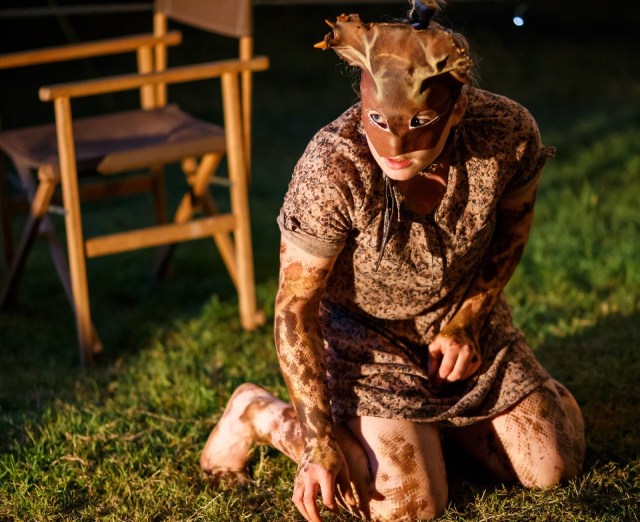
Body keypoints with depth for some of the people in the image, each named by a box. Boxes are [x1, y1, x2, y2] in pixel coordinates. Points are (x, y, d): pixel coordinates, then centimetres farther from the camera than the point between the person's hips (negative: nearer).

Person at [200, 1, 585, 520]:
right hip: (363, 331, -4)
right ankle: (258, 412, 8)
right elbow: (295, 308, -23)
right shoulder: (332, 170, -34)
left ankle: (432, 411, 29)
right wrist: (319, 442, -23)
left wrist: (467, 320, -9)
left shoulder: (510, 134, -25)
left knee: (554, 468, 1)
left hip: (463, 318, 4)